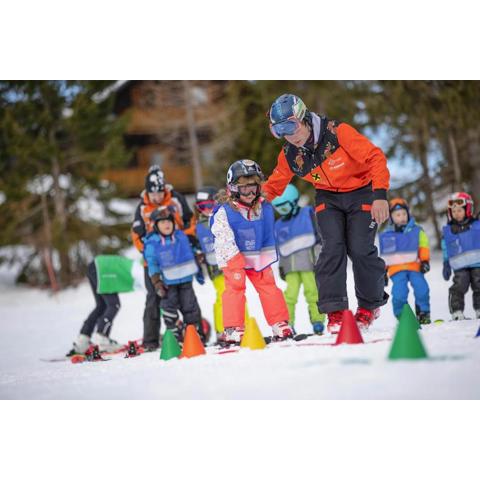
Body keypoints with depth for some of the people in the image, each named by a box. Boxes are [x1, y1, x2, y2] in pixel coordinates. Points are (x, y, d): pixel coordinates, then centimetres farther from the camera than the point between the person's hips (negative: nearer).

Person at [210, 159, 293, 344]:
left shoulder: (264, 208, -1)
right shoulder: (224, 212, -16)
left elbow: (268, 237, 10)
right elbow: (225, 240, -18)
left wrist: (268, 258, 10)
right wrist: (235, 260, -23)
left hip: (258, 257, 4)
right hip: (233, 258, -4)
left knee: (268, 286, 2)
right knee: (235, 287, -9)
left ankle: (279, 323, 8)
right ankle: (233, 328, -5)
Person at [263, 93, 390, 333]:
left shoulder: (337, 132, -26)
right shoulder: (289, 155, -10)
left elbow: (375, 157, -24)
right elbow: (273, 185, 7)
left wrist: (380, 195, -32)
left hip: (361, 191, -3)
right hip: (328, 198, 3)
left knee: (359, 248, -14)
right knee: (332, 246, -18)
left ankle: (370, 304, 11)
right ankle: (334, 310, -9)